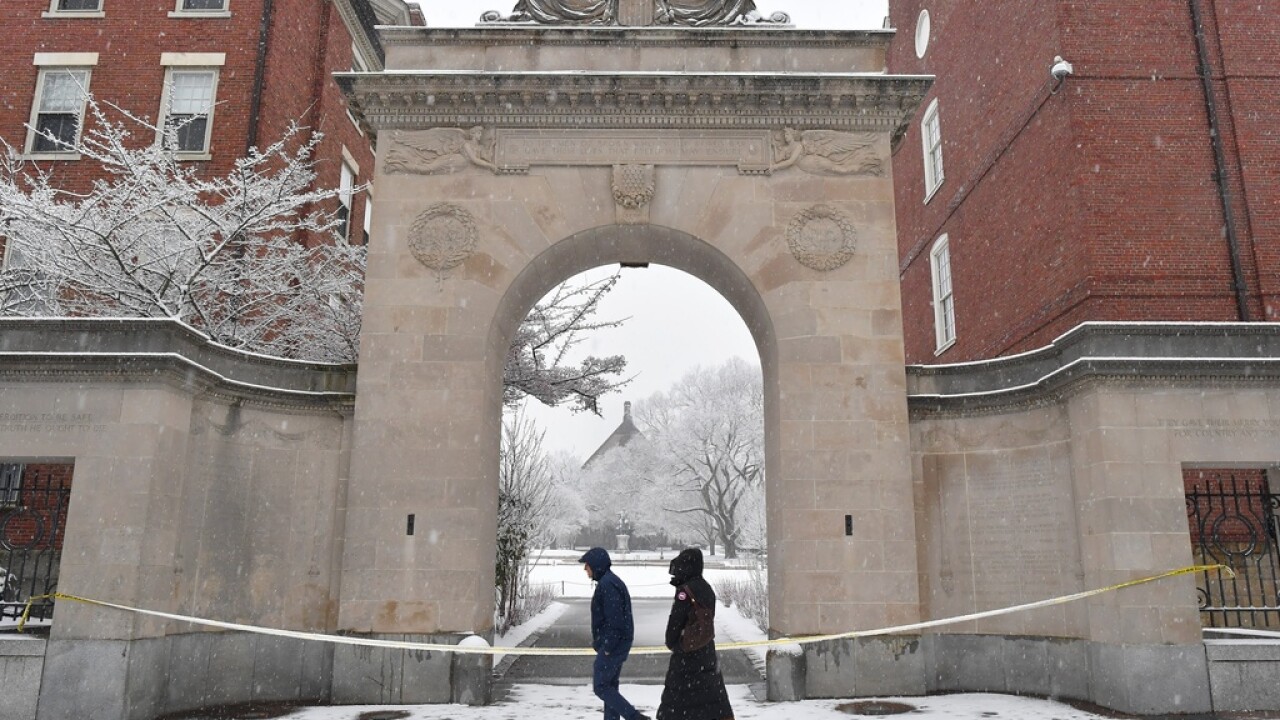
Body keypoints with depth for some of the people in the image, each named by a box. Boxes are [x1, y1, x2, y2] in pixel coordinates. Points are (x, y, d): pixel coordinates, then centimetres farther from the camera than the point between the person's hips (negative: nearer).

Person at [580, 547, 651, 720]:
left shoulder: (607, 584, -19)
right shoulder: (612, 581, 14)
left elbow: (614, 619, -23)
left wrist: (607, 647, -19)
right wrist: (598, 641, 20)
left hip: (613, 645, -10)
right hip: (619, 644, 10)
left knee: (600, 686, -5)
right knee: (610, 685, 14)